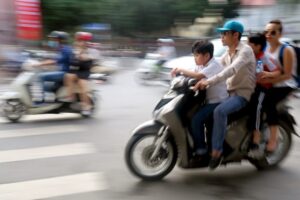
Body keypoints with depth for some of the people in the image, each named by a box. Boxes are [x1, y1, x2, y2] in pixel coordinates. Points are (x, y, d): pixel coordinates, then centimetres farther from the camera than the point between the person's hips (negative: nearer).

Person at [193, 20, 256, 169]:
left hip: (242, 93, -9)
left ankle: (216, 150, -21)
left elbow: (232, 69, -32)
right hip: (229, 91, 9)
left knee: (219, 111, -34)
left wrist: (209, 81, -42)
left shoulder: (245, 50, -16)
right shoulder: (227, 53, 12)